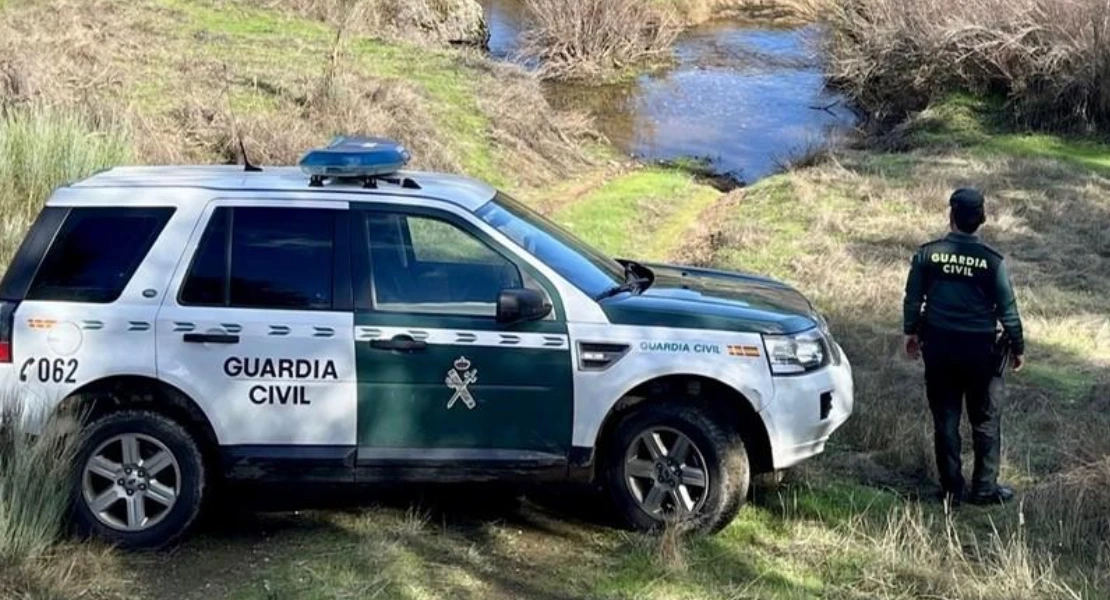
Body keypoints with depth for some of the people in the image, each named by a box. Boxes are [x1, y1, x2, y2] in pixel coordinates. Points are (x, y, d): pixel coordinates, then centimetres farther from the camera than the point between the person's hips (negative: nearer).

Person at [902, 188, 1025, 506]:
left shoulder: (927, 253, -7)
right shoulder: (992, 260, -11)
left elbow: (912, 298, 2)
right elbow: (1007, 310, -5)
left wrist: (911, 332, 19)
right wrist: (1018, 347, 8)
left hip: (939, 346, 2)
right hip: (981, 348, -1)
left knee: (945, 419, 10)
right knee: (985, 421, 12)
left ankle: (951, 488, 15)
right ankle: (985, 488, 17)